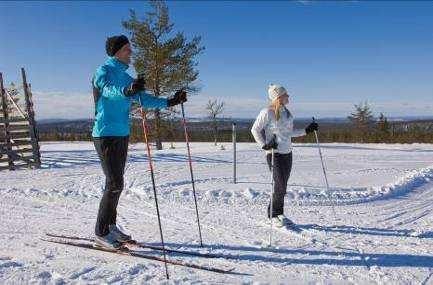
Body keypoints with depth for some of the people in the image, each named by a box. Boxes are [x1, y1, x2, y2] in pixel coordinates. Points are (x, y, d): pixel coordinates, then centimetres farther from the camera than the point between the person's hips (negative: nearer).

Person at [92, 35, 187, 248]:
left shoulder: (125, 77, 17)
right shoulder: (103, 71, -7)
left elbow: (144, 99, 13)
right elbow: (110, 90, -29)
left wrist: (170, 102, 4)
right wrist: (128, 91, -50)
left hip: (122, 135, 8)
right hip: (106, 135, -8)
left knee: (116, 183, 12)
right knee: (115, 184, -10)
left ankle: (110, 226, 24)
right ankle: (101, 233, 2)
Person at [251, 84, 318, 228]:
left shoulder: (286, 111, 12)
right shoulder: (267, 112, -11)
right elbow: (255, 130, -6)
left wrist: (306, 130, 14)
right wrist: (264, 145, -13)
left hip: (287, 153, 7)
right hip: (274, 153, -7)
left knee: (282, 186, 11)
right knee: (280, 186, -8)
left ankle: (277, 214, 23)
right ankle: (275, 215, 9)